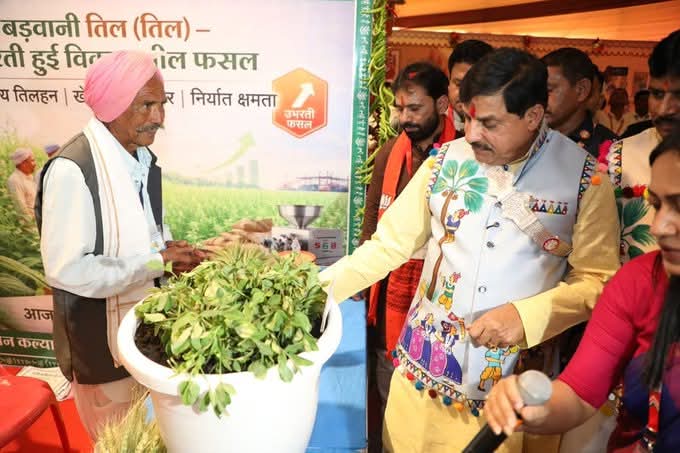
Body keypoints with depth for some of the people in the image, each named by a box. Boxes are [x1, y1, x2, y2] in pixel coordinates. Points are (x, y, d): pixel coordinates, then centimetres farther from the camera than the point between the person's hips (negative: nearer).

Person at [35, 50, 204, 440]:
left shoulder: (144, 160, 0)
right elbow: (65, 269, -26)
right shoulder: (72, 170, -25)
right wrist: (156, 261, -24)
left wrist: (172, 251, -9)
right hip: (100, 335, -6)